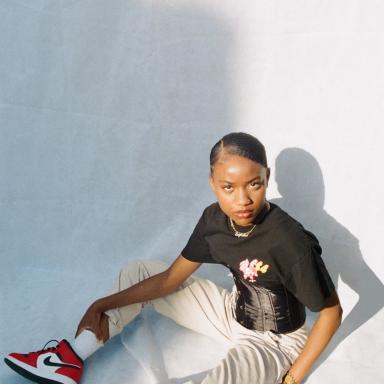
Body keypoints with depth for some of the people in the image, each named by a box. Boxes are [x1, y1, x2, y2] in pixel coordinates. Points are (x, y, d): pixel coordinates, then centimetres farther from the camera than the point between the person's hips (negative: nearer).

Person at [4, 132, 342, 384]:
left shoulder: (290, 241, -32)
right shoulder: (214, 219, -13)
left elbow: (332, 313, -20)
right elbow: (171, 278, -4)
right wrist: (106, 303, -4)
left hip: (274, 341, -6)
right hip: (233, 313, 6)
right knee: (137, 273, 4)